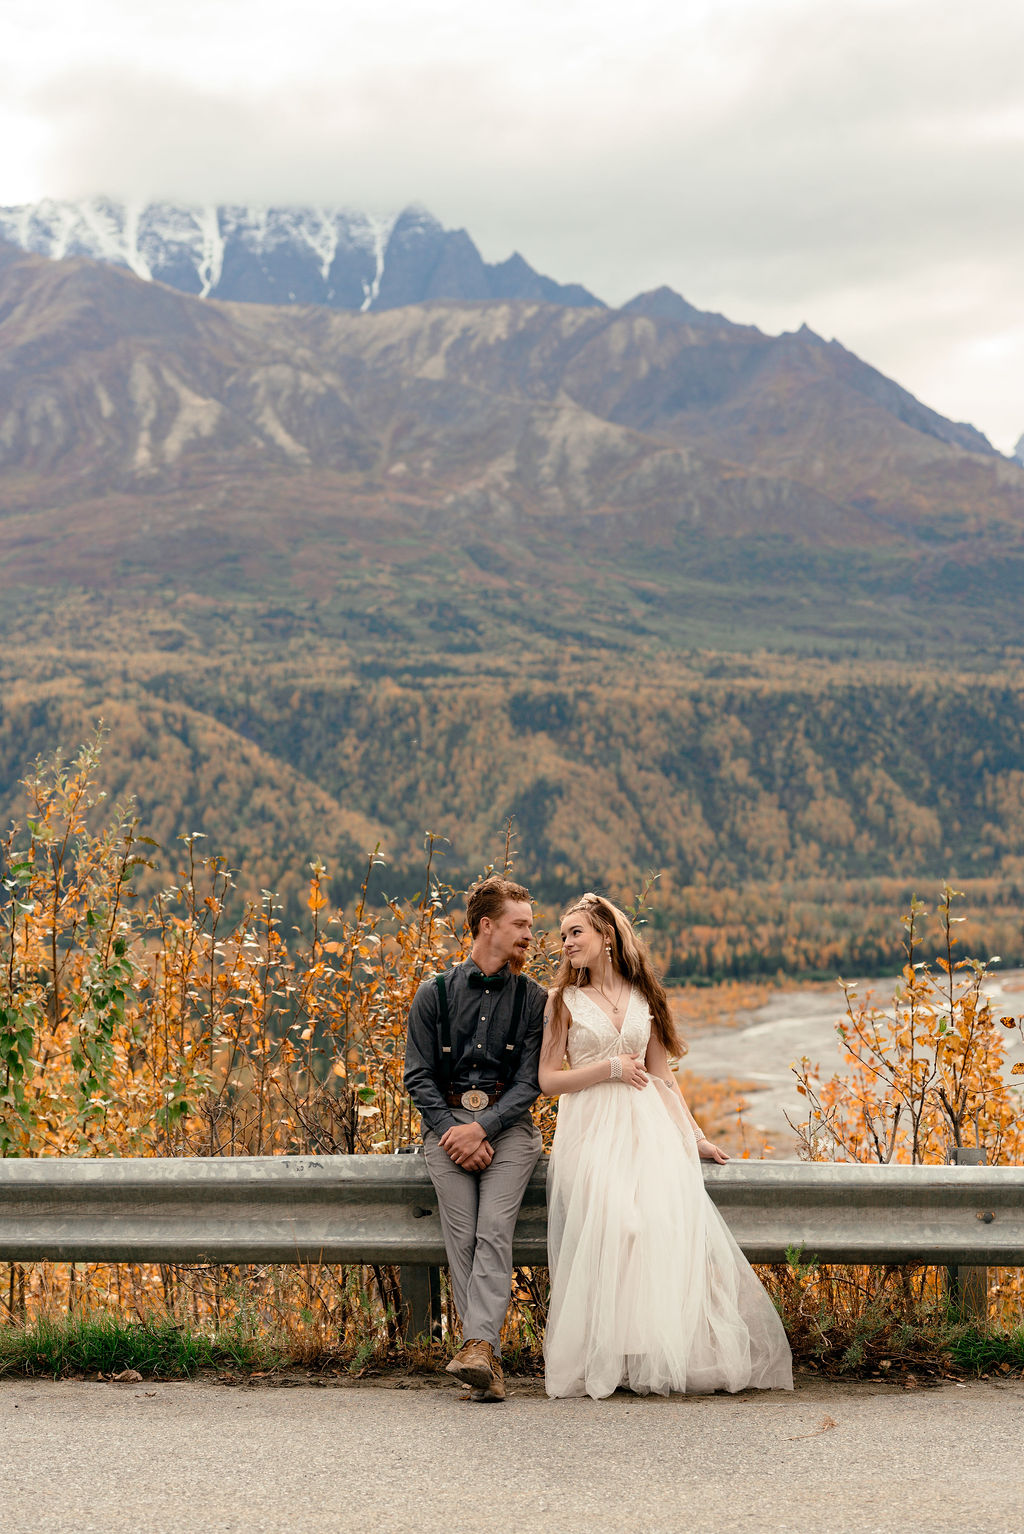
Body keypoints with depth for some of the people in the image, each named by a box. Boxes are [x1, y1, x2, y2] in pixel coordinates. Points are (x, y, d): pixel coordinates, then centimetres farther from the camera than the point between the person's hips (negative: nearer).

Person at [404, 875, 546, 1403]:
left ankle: (478, 1346, -32)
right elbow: (418, 1076, 5)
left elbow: (529, 1081, 1)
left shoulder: (533, 998, 8)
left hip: (508, 1122, 0)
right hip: (448, 1122, 0)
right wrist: (454, 1130, -9)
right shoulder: (434, 994, 8)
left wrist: (483, 1127, -13)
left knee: (494, 1232, -21)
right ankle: (489, 1361, -18)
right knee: (462, 1238, -15)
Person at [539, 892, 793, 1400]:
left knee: (671, 1215, -23)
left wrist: (697, 1136, 16)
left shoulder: (643, 997, 16)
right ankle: (611, 1356, -21)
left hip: (647, 1126, 3)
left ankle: (671, 1353, -16)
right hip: (591, 1127, -2)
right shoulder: (565, 1000, 8)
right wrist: (611, 1068, -5)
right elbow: (548, 1080, 4)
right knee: (612, 1219, -28)